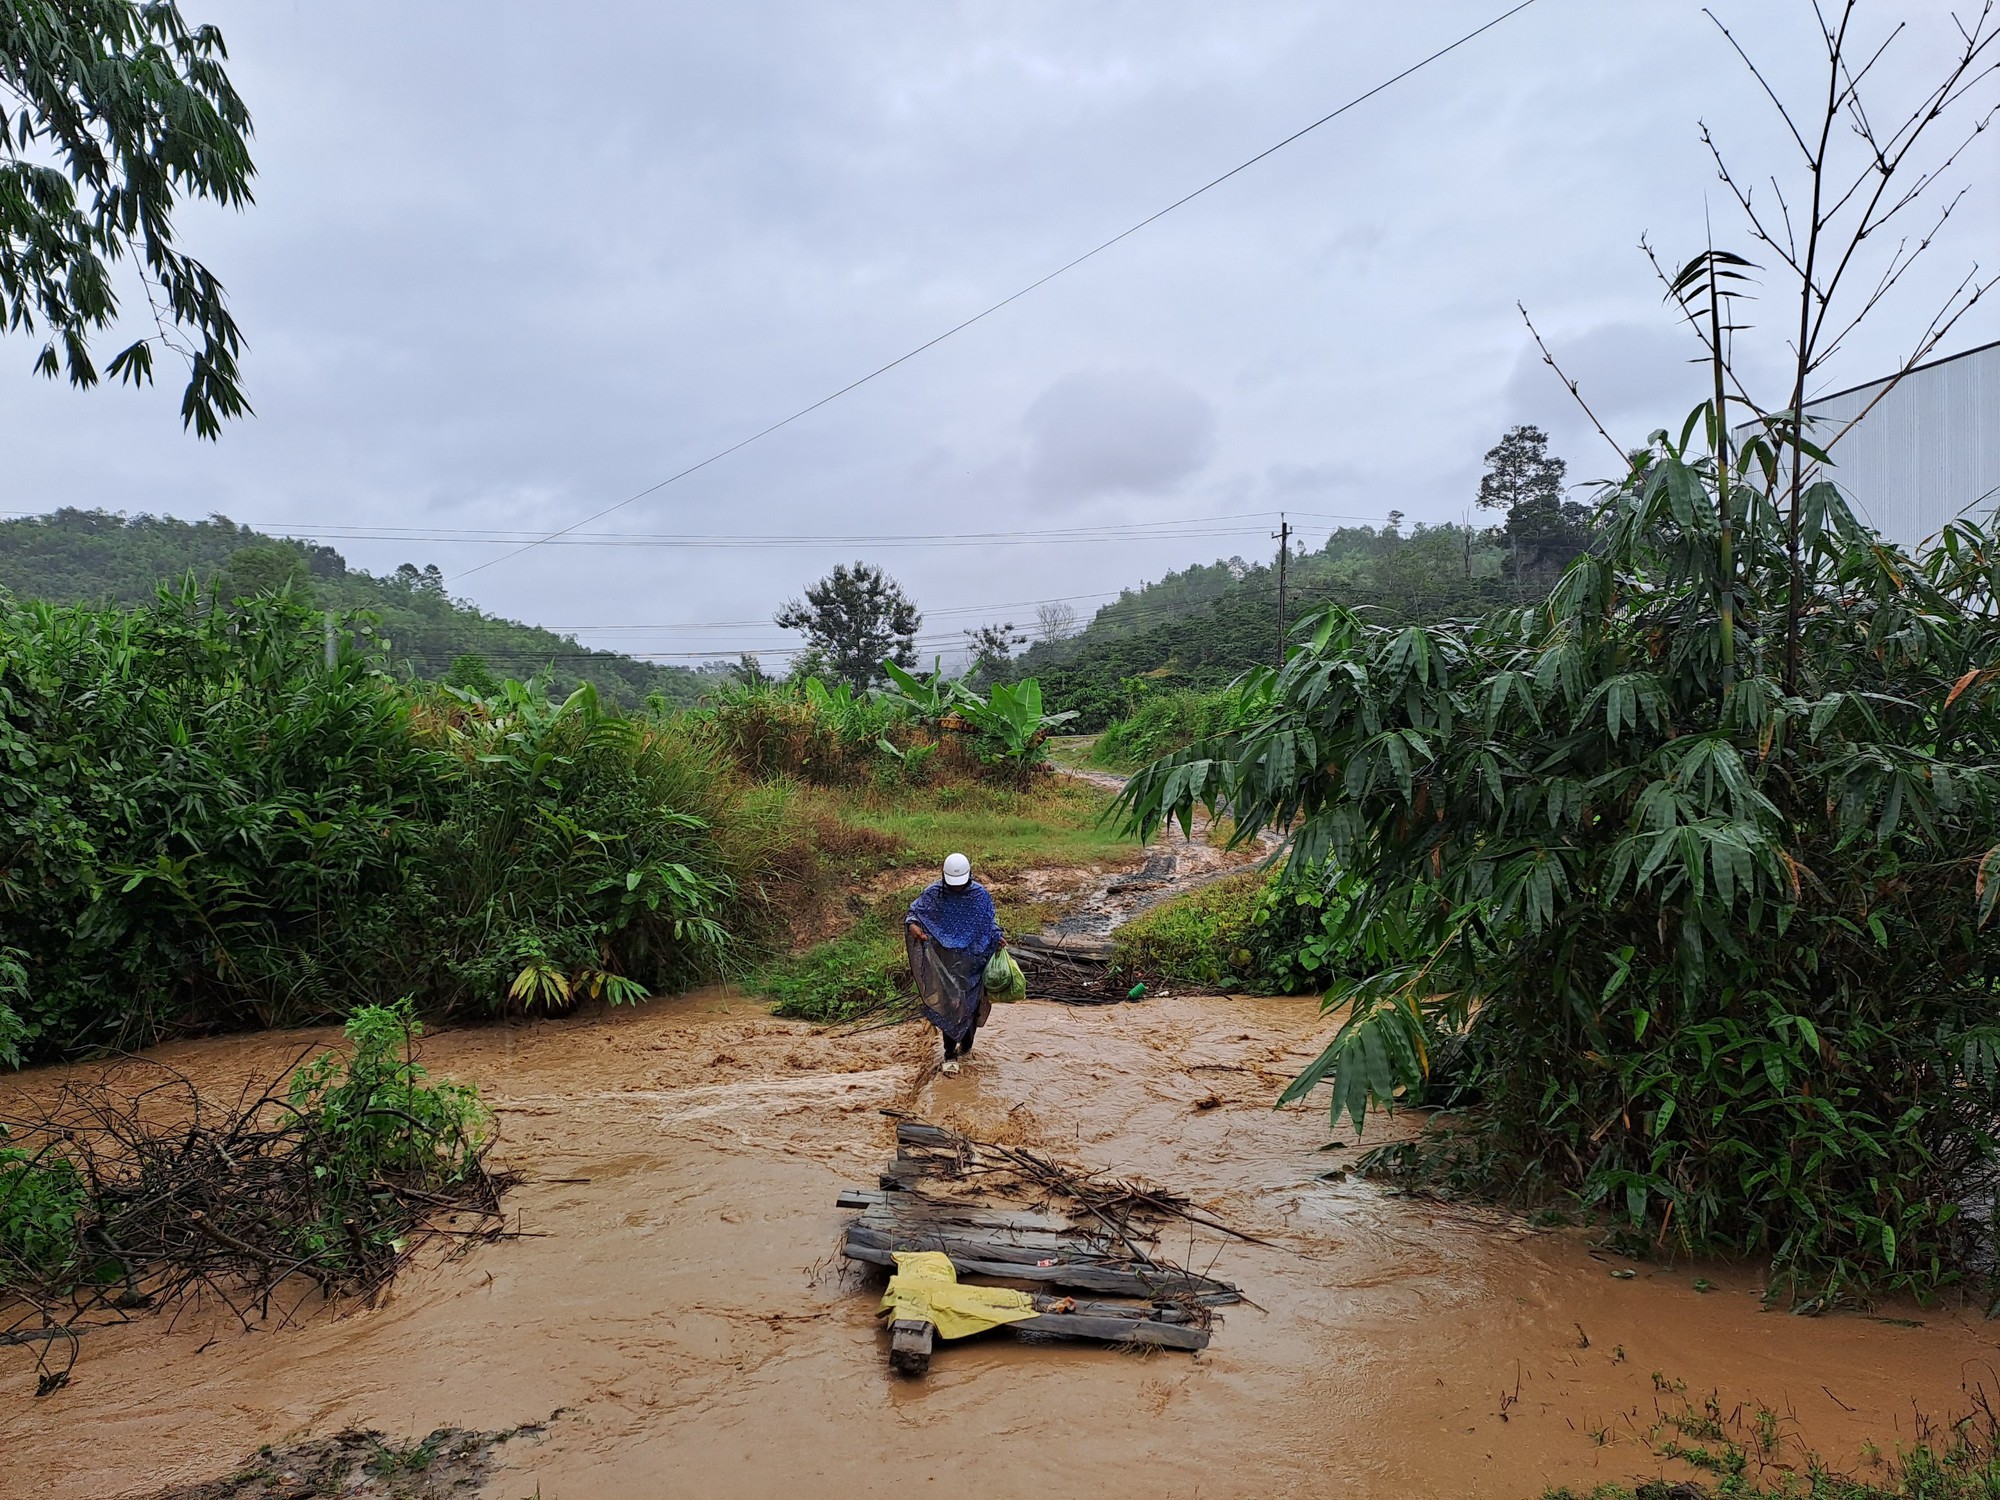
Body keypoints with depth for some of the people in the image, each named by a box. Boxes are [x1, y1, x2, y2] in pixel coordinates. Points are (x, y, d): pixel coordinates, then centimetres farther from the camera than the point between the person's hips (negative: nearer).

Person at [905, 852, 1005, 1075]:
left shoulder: (980, 895, -5)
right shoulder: (933, 893, -8)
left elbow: (989, 922, 6)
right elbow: (913, 911, -1)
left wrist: (998, 936, -14)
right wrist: (912, 924, -24)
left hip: (971, 962, 1)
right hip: (945, 961, -1)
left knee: (971, 1002, 10)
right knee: (947, 1004, -1)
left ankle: (966, 1044, 33)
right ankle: (950, 1054, 7)